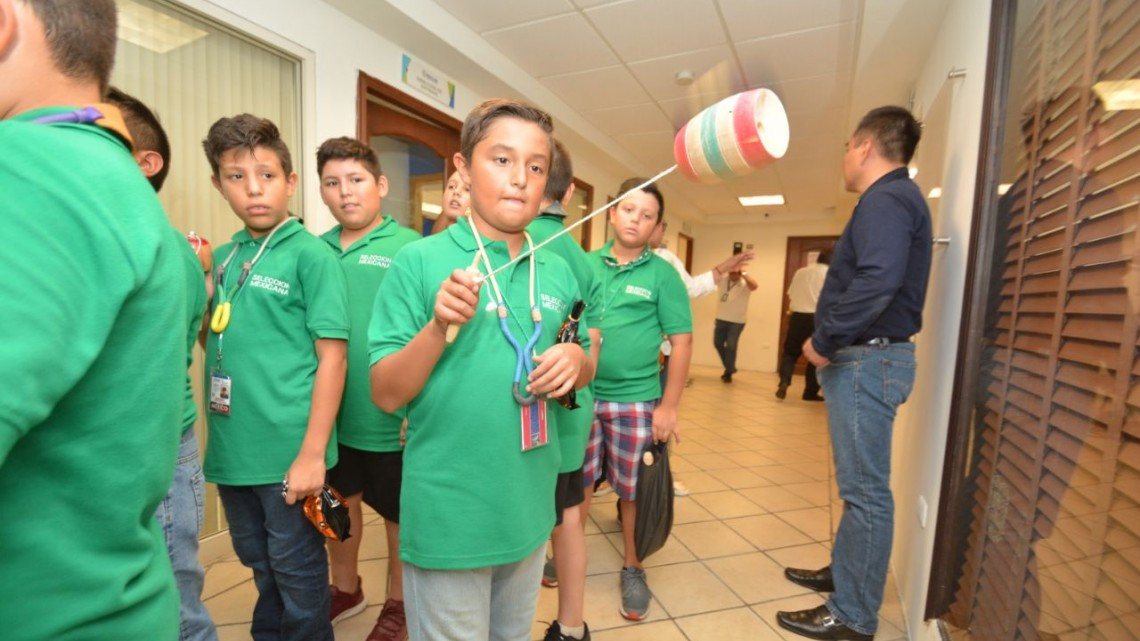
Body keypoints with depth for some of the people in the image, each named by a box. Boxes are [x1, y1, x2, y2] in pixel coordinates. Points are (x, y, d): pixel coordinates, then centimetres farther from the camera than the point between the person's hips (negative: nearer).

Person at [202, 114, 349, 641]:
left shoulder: (312, 255, -11)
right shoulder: (223, 257, 7)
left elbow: (332, 357, -14)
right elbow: (215, 342, 16)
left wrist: (313, 452, -16)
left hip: (288, 450, -6)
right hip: (232, 448, 6)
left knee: (297, 571, 12)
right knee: (257, 562, 25)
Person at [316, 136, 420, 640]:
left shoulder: (409, 247, -12)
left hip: (388, 414, -5)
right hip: (327, 409, 6)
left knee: (397, 510, 14)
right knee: (338, 498, 23)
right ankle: (345, 589, 48)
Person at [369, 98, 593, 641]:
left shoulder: (559, 272, 1)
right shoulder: (418, 261, -12)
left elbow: (583, 371, 10)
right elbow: (386, 395, -12)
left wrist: (576, 360, -12)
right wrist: (440, 326, -28)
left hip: (529, 510, 5)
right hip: (448, 517, -4)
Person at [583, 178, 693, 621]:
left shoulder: (662, 274, -4)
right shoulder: (586, 264, 3)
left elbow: (682, 341, -5)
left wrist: (669, 405, -9)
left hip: (635, 399, -2)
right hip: (581, 394, 3)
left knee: (633, 489, 11)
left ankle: (633, 568, 32)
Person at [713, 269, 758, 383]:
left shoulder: (745, 284, -13)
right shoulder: (723, 281, 3)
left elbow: (754, 286, -35)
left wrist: (743, 275, -47)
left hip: (737, 321, -5)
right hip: (721, 319, 5)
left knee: (731, 346, -7)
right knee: (718, 343, 11)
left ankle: (729, 372, 13)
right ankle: (730, 368, 32)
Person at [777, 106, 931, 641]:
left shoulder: (885, 198, -13)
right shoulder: (892, 199, 19)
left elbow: (878, 281, -29)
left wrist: (824, 341, -19)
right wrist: (831, 344, 13)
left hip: (868, 360, -11)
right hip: (866, 358, 11)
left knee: (865, 491, -1)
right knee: (858, 485, 20)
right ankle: (844, 572, 36)